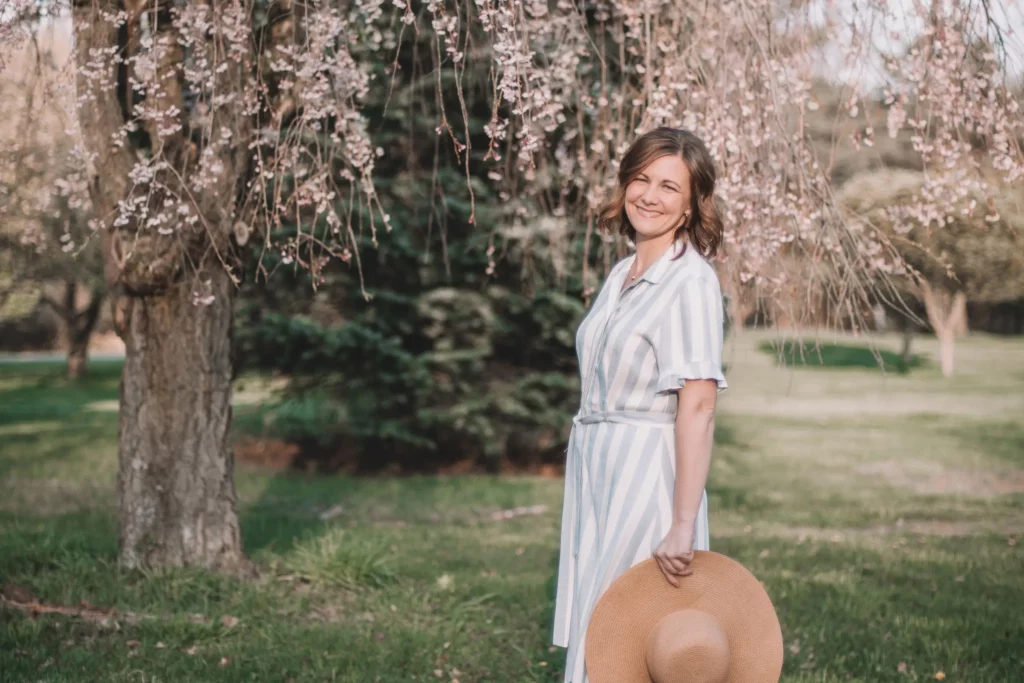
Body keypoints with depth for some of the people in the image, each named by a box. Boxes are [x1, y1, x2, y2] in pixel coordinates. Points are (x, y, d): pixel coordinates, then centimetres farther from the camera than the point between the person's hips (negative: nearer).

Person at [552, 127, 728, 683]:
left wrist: (683, 526, -24)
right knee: (591, 633, 12)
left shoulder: (691, 281, -13)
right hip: (593, 470, 8)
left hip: (647, 473, -8)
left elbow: (697, 407, -20)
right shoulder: (621, 274, 12)